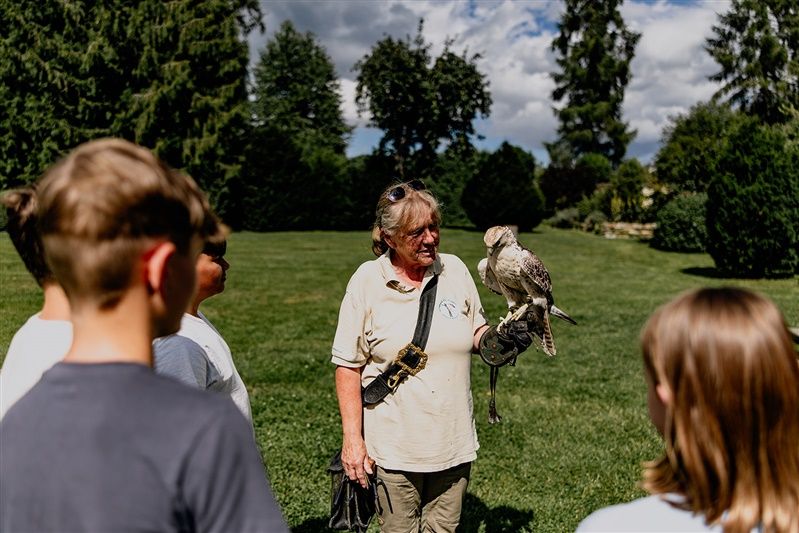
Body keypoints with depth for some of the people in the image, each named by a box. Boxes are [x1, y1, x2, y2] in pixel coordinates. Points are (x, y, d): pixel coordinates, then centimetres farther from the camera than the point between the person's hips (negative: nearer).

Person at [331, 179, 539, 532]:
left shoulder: (454, 269, -1)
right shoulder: (367, 281, -10)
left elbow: (476, 332, 12)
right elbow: (348, 366, -6)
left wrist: (497, 339, -10)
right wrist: (352, 439, -9)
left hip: (455, 443, 3)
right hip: (394, 448, -3)